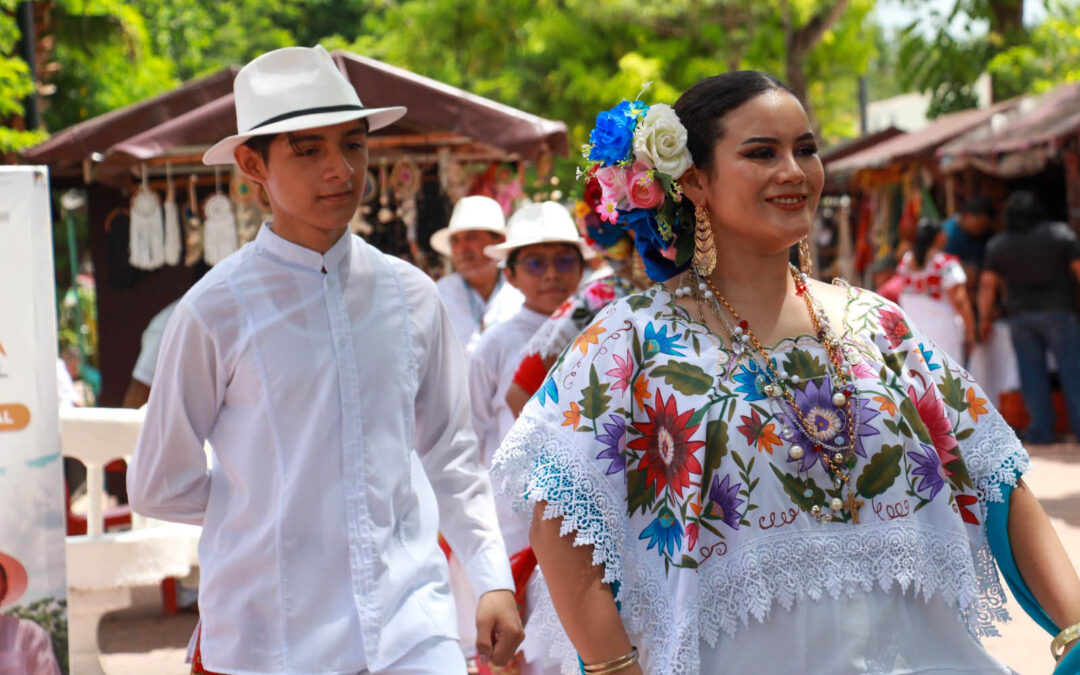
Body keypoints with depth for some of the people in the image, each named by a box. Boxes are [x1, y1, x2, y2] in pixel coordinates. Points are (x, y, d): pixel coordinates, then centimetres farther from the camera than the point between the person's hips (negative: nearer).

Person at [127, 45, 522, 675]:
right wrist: (279, 504, 5)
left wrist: (494, 581, 7)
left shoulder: (411, 297, 4)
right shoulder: (217, 309, -7)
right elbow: (159, 486, 0)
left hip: (412, 622, 3)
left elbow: (452, 454, 13)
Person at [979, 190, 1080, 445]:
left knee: (1033, 376, 4)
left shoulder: (997, 245, 4)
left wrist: (984, 319, 10)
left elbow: (987, 284, 2)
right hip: (1058, 311, -2)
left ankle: (1041, 431, 2)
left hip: (1020, 316, 2)